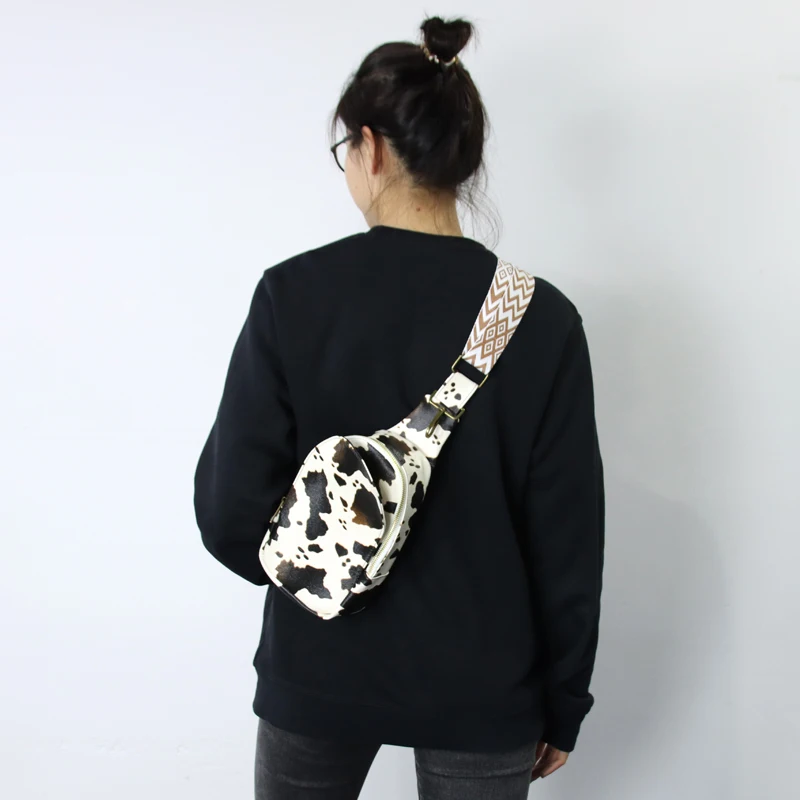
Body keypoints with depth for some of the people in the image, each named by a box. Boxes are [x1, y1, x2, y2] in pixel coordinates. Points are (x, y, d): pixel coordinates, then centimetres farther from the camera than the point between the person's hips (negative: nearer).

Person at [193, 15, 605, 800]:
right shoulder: (543, 319, -12)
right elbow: (567, 539, -8)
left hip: (318, 673, 0)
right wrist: (560, 705, 5)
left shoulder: (293, 294, -14)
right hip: (480, 685, 1)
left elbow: (231, 512, -12)